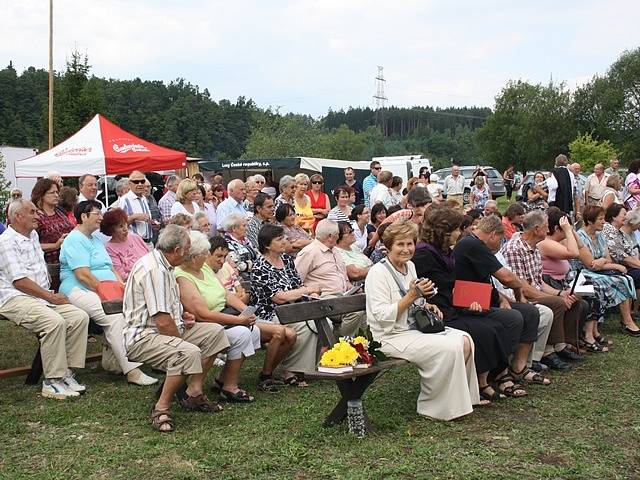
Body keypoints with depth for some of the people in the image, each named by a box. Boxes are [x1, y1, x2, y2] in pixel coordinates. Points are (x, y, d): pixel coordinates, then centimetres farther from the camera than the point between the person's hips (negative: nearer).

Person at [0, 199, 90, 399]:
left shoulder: (33, 235, 20)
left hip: (42, 296, 9)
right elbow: (19, 281, -16)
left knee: (80, 317, -12)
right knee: (55, 321, -32)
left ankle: (66, 371, -9)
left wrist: (52, 294, 10)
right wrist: (51, 297, -14)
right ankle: (53, 381, -25)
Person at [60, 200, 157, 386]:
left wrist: (122, 286, 6)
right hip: (80, 291, -9)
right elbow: (83, 275, -16)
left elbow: (110, 268, 24)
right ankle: (131, 371, -30)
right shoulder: (75, 240, -6)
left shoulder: (96, 240, 25)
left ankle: (111, 360, -9)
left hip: (106, 289, 9)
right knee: (115, 316, -31)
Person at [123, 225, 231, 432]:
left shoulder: (161, 264, 13)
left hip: (164, 330, 11)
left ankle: (193, 393, 9)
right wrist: (181, 339, -9)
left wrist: (181, 315, 13)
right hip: (143, 337, -11)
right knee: (189, 352, -36)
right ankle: (161, 408, -19)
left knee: (215, 332, 6)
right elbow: (162, 322, -25)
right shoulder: (155, 271, -22)